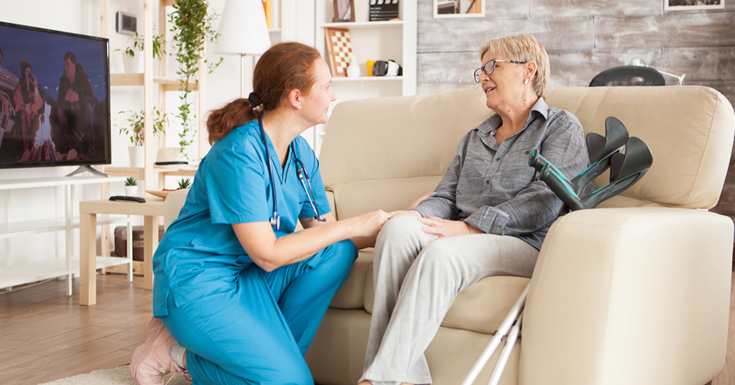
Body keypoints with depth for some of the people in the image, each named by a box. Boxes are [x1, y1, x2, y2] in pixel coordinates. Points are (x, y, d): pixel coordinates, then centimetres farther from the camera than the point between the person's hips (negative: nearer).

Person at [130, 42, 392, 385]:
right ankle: (179, 354, 0)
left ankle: (271, 348, -6)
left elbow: (322, 229, 6)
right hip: (198, 282, -8)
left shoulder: (301, 153, 4)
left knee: (338, 251, -14)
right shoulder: (240, 153, -22)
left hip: (249, 277, 8)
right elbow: (267, 255, -23)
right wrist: (352, 226, -19)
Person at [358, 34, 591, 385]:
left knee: (442, 253, -36)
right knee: (397, 228, -28)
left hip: (527, 245, -5)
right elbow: (445, 197, 19)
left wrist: (468, 227, -17)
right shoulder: (474, 138, 29)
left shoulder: (562, 127, 8)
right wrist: (417, 215, -7)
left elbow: (545, 201, -8)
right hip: (466, 238, 5)